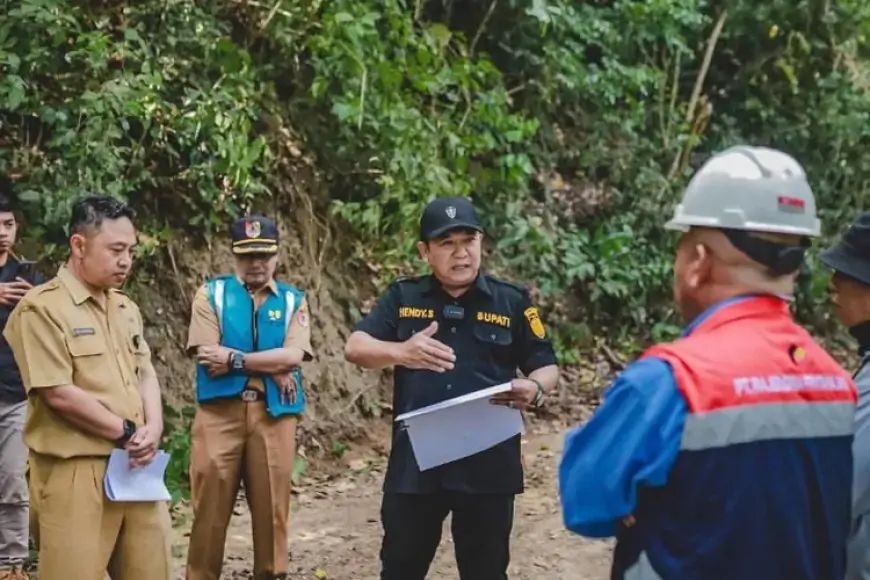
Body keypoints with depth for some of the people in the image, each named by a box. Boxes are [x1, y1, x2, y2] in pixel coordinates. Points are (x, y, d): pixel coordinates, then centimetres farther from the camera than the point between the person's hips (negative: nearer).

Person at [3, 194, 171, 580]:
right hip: (76, 473, -7)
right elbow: (59, 394, -16)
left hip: (136, 468, 7)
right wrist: (127, 432, -10)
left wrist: (153, 428, -5)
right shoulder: (42, 308, -10)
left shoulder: (126, 308, 14)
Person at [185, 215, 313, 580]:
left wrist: (235, 359, -12)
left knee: (272, 505, 7)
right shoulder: (211, 293, 6)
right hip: (219, 412, -1)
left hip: (274, 414, 1)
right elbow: (208, 357, -7)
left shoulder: (293, 300, 10)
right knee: (211, 507, 2)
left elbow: (293, 355, -7)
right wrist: (273, 367, -9)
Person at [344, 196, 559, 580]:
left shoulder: (512, 302, 4)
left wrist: (535, 389, -17)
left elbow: (547, 366, 7)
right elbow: (355, 347, -6)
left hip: (488, 465, 0)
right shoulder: (402, 298, 4)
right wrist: (401, 351, -28)